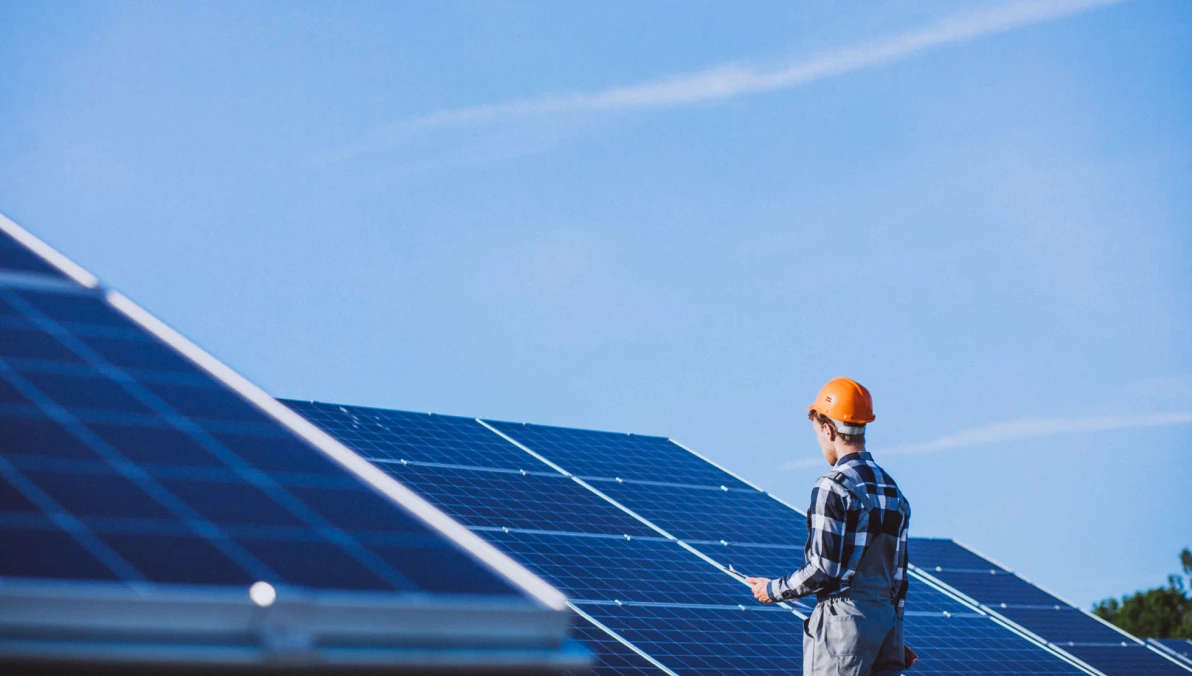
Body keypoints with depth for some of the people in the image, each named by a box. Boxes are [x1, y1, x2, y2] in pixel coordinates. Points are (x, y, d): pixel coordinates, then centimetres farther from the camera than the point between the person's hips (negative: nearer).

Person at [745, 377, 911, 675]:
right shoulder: (892, 490, 13)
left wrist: (774, 590, 0)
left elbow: (823, 570, -15)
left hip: (843, 620, -8)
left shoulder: (833, 488, -12)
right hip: (887, 619, 8)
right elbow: (899, 573, 15)